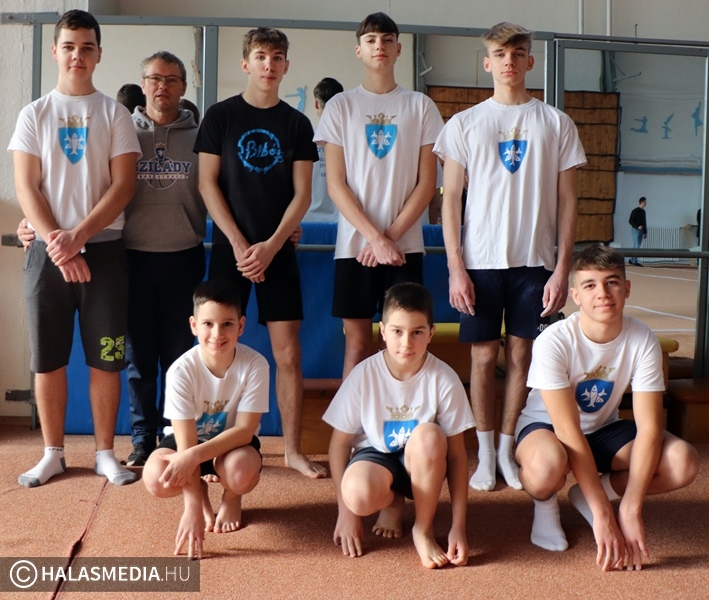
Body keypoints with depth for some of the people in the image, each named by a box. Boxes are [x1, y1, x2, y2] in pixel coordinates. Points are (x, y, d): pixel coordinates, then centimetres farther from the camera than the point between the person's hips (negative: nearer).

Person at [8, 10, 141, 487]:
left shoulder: (115, 114, 5)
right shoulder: (35, 115, 8)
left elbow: (124, 184, -4)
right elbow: (26, 187, 2)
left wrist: (78, 236, -14)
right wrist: (56, 243, -11)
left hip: (103, 249, -1)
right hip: (47, 250, 1)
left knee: (105, 358, 1)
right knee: (48, 358, 5)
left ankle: (105, 452, 14)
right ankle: (53, 453, 19)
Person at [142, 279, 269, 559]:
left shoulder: (255, 365, -25)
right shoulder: (181, 371, -27)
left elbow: (245, 430, -24)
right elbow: (186, 442, -28)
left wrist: (194, 456, -39)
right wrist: (193, 507, -36)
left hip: (233, 441, 0)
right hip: (190, 439, 0)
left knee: (242, 471, -35)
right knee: (156, 478, -31)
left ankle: (231, 498, 5)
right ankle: (202, 494, 7)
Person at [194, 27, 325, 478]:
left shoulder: (297, 123, 7)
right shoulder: (221, 115, 3)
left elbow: (302, 193, 2)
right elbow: (207, 183, -2)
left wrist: (271, 245, -10)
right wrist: (239, 244, -10)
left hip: (278, 250, 1)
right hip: (231, 248, -1)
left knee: (288, 353, 0)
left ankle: (293, 450, 10)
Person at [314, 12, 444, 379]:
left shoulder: (421, 106, 7)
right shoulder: (340, 106, 5)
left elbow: (427, 183, 3)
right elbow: (335, 184, -1)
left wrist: (390, 237, -8)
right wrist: (374, 237, -11)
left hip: (406, 246, 1)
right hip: (354, 244, 0)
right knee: (357, 342, 3)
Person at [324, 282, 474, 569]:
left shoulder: (444, 379, -18)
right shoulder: (364, 375, -17)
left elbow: (456, 453, -13)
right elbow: (339, 442, -8)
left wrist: (458, 526, -17)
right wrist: (345, 511, -11)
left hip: (422, 465, 0)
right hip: (376, 454, 0)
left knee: (428, 435, -36)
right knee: (358, 494, -35)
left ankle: (424, 531, -12)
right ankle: (393, 502, 5)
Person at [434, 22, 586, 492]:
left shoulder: (556, 123, 6)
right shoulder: (465, 124, 5)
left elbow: (568, 201, 5)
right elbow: (450, 199, 2)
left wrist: (562, 268, -2)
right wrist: (455, 268, -6)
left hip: (535, 259, 1)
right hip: (481, 259, -1)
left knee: (522, 354, 6)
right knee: (484, 355, 3)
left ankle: (507, 448, 21)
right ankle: (484, 454, 16)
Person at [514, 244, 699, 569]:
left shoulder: (643, 341, -18)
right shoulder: (553, 343, -28)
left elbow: (648, 427, -21)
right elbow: (568, 431, -29)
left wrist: (630, 509, -30)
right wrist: (603, 514, -32)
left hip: (603, 429, 4)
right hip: (545, 426, -4)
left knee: (684, 463, -21)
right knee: (548, 466, -41)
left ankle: (587, 495, 2)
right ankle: (545, 504, -2)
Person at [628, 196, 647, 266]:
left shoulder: (643, 211, 14)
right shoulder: (635, 211, -8)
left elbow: (644, 223, 18)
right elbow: (630, 221, -11)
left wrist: (645, 232, 15)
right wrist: (637, 227, -23)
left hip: (641, 231, 7)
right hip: (635, 230, -7)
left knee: (636, 246, 10)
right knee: (636, 246, -10)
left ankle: (631, 260, 18)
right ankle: (635, 261, -8)